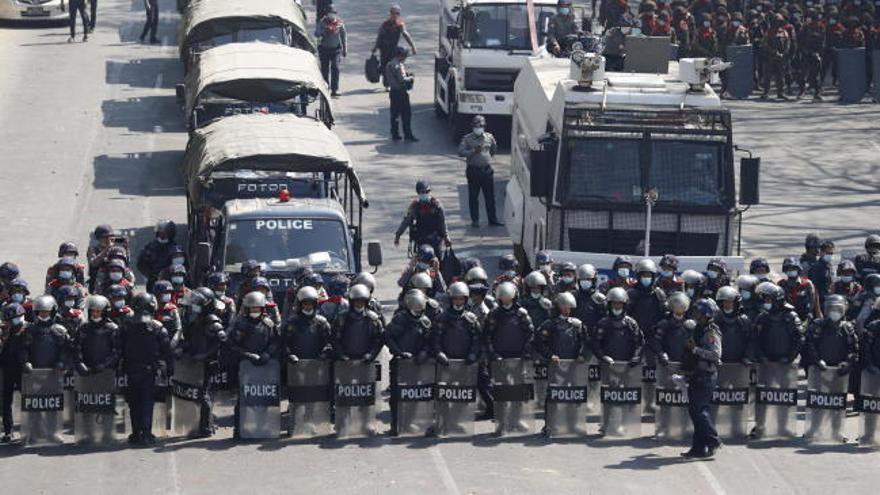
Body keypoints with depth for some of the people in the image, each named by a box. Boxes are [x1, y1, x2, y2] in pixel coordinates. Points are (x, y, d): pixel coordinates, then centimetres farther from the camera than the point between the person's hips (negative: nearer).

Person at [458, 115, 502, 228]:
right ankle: (475, 220, 14)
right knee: (473, 197, 4)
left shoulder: (489, 137, 7)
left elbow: (494, 150, 24)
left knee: (490, 197, 6)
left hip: (487, 170, 2)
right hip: (473, 171, -2)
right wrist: (473, 151, -21)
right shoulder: (467, 138, -3)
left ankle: (492, 219, 14)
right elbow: (460, 152, -12)